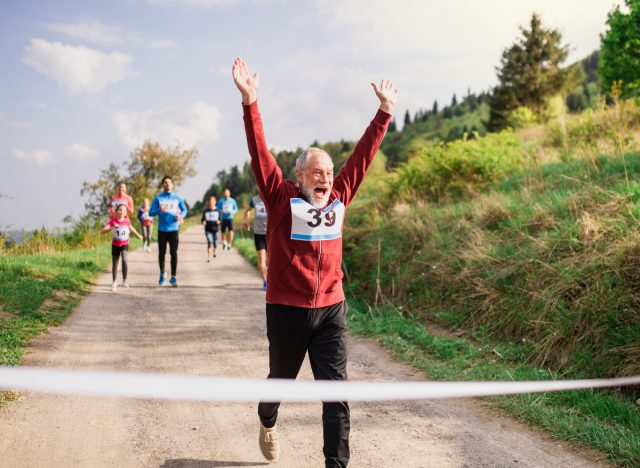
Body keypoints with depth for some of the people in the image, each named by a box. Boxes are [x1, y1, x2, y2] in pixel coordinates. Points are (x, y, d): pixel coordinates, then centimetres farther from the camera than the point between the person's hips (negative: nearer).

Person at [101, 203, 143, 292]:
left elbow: (131, 228, 18)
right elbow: (102, 230, -20)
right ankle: (115, 282, 27)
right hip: (115, 245, 0)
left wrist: (138, 236, 32)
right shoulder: (113, 221, -11)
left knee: (124, 260, -22)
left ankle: (124, 280, -6)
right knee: (114, 264, 9)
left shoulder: (127, 221, -4)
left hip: (124, 244, 0)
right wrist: (110, 228, -39)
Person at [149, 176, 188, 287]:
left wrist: (180, 216, -10)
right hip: (162, 230, 0)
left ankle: (173, 277, -2)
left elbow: (184, 210, 12)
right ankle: (162, 274, 27)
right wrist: (159, 210, -20)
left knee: (174, 253, -6)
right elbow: (151, 212, 0)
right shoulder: (158, 198, 3)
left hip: (174, 229, 0)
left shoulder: (178, 198, 5)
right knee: (162, 253, 8)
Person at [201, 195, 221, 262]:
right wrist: (203, 222, -14)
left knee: (215, 244, 6)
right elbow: (203, 219, 8)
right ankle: (209, 257, -10)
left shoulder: (218, 211, 1)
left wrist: (219, 222, -19)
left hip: (215, 230, 1)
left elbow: (220, 220, 3)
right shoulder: (205, 211, 2)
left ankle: (214, 251, 41)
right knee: (209, 242, -15)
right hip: (208, 230, -1)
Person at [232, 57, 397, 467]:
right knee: (281, 379, 19)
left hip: (331, 310, 2)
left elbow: (363, 154, 9)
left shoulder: (339, 197, 4)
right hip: (287, 310, -2)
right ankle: (268, 424, 51)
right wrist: (250, 101, -23)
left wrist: (385, 111, 12)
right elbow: (260, 153, -14)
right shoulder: (282, 197, -6)